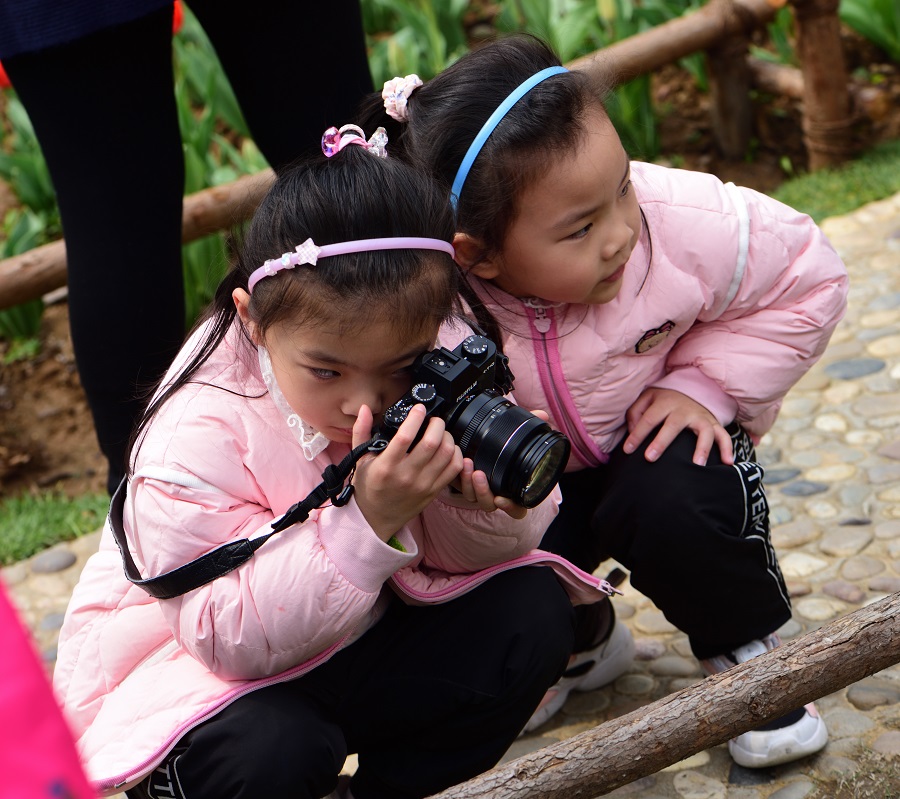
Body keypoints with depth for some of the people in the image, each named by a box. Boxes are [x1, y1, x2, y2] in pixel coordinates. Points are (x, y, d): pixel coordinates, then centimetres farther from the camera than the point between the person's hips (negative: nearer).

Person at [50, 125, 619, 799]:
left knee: (534, 614, -13)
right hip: (201, 667, -5)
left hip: (362, 630, 5)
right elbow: (231, 635, -32)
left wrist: (477, 500, -32)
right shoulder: (196, 436, -29)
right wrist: (369, 521, -42)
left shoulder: (436, 357, -15)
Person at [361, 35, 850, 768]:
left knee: (672, 508, -31)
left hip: (658, 436, 0)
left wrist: (705, 384, -19)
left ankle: (749, 656, 1)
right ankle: (579, 644, 15)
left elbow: (809, 278, -12)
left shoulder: (683, 226, -30)